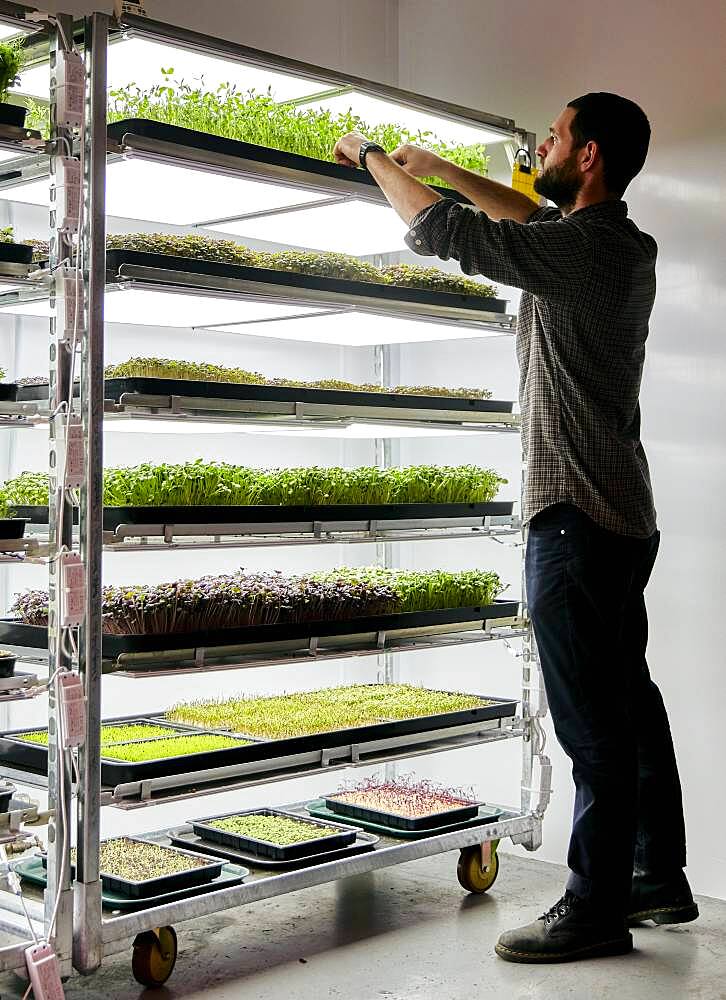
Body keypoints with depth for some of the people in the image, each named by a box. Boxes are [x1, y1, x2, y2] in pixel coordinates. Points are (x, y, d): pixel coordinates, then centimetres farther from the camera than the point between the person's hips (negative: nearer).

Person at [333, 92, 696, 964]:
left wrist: (372, 156, 5)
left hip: (576, 517, -10)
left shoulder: (582, 248, -15)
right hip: (622, 514, 10)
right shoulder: (624, 246, 13)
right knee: (630, 704, 16)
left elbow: (439, 230, -11)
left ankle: (594, 909, 6)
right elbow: (533, 219, 31)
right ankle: (658, 877, 27)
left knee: (593, 721, -3)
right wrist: (443, 168, 33)